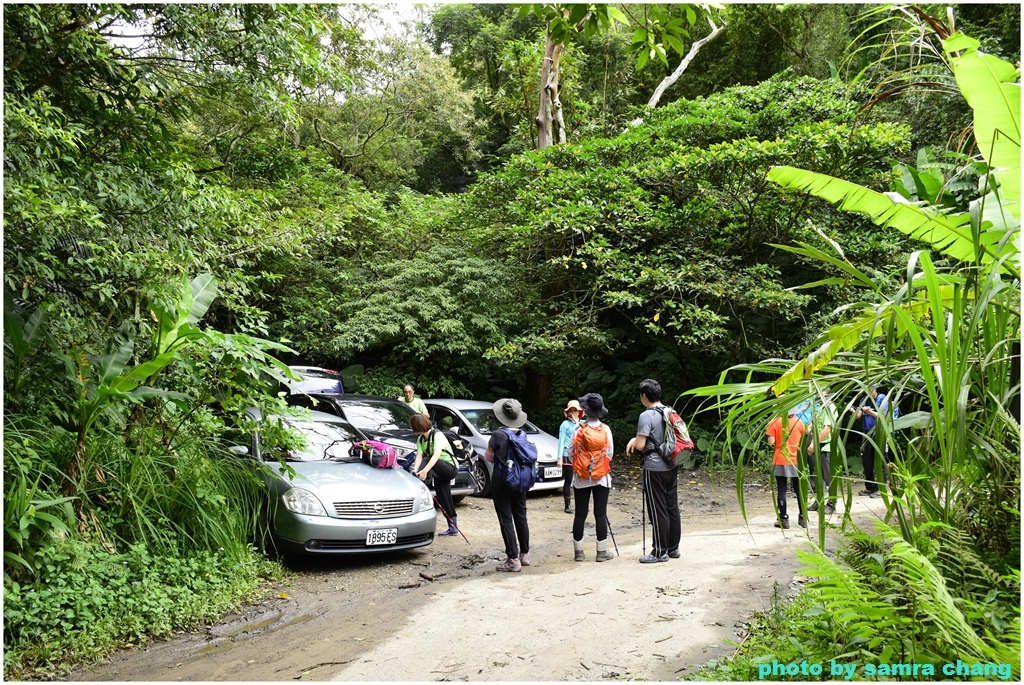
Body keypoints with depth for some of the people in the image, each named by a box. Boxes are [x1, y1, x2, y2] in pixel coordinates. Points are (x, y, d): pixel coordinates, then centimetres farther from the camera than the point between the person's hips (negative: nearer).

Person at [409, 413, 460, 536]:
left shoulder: (437, 435, -19)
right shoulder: (420, 439, 5)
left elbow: (436, 455, -32)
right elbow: (419, 456, -8)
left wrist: (425, 470, -45)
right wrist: (416, 470, -28)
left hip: (451, 467, -8)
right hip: (440, 472, 8)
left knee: (427, 460, -30)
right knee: (443, 499, 6)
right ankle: (453, 527, 11)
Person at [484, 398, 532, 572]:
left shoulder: (498, 435, -15)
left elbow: (487, 457, -6)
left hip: (502, 481, -6)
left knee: (506, 520, -1)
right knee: (521, 517, 16)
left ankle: (513, 559, -1)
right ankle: (525, 554, 26)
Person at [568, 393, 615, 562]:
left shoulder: (579, 430, -8)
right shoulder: (606, 430, -5)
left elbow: (570, 451, -3)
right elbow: (610, 453, 2)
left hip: (581, 478, 0)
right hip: (602, 478, 0)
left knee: (580, 514, 6)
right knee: (601, 514, 4)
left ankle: (578, 551, 11)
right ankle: (602, 551, 7)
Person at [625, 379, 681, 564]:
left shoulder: (646, 416, -15)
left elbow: (640, 445, -19)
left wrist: (633, 441, 3)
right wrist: (637, 440, 14)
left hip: (654, 469, -7)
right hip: (671, 467, 8)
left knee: (658, 511, -1)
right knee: (672, 508, 12)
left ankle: (660, 552, 5)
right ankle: (673, 548, 21)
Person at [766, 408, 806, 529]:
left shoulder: (775, 421, -10)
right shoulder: (799, 422, -1)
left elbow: (771, 442, -14)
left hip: (780, 461, -2)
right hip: (796, 460, 2)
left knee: (781, 490, 4)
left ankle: (783, 519, 5)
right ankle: (803, 518, 18)